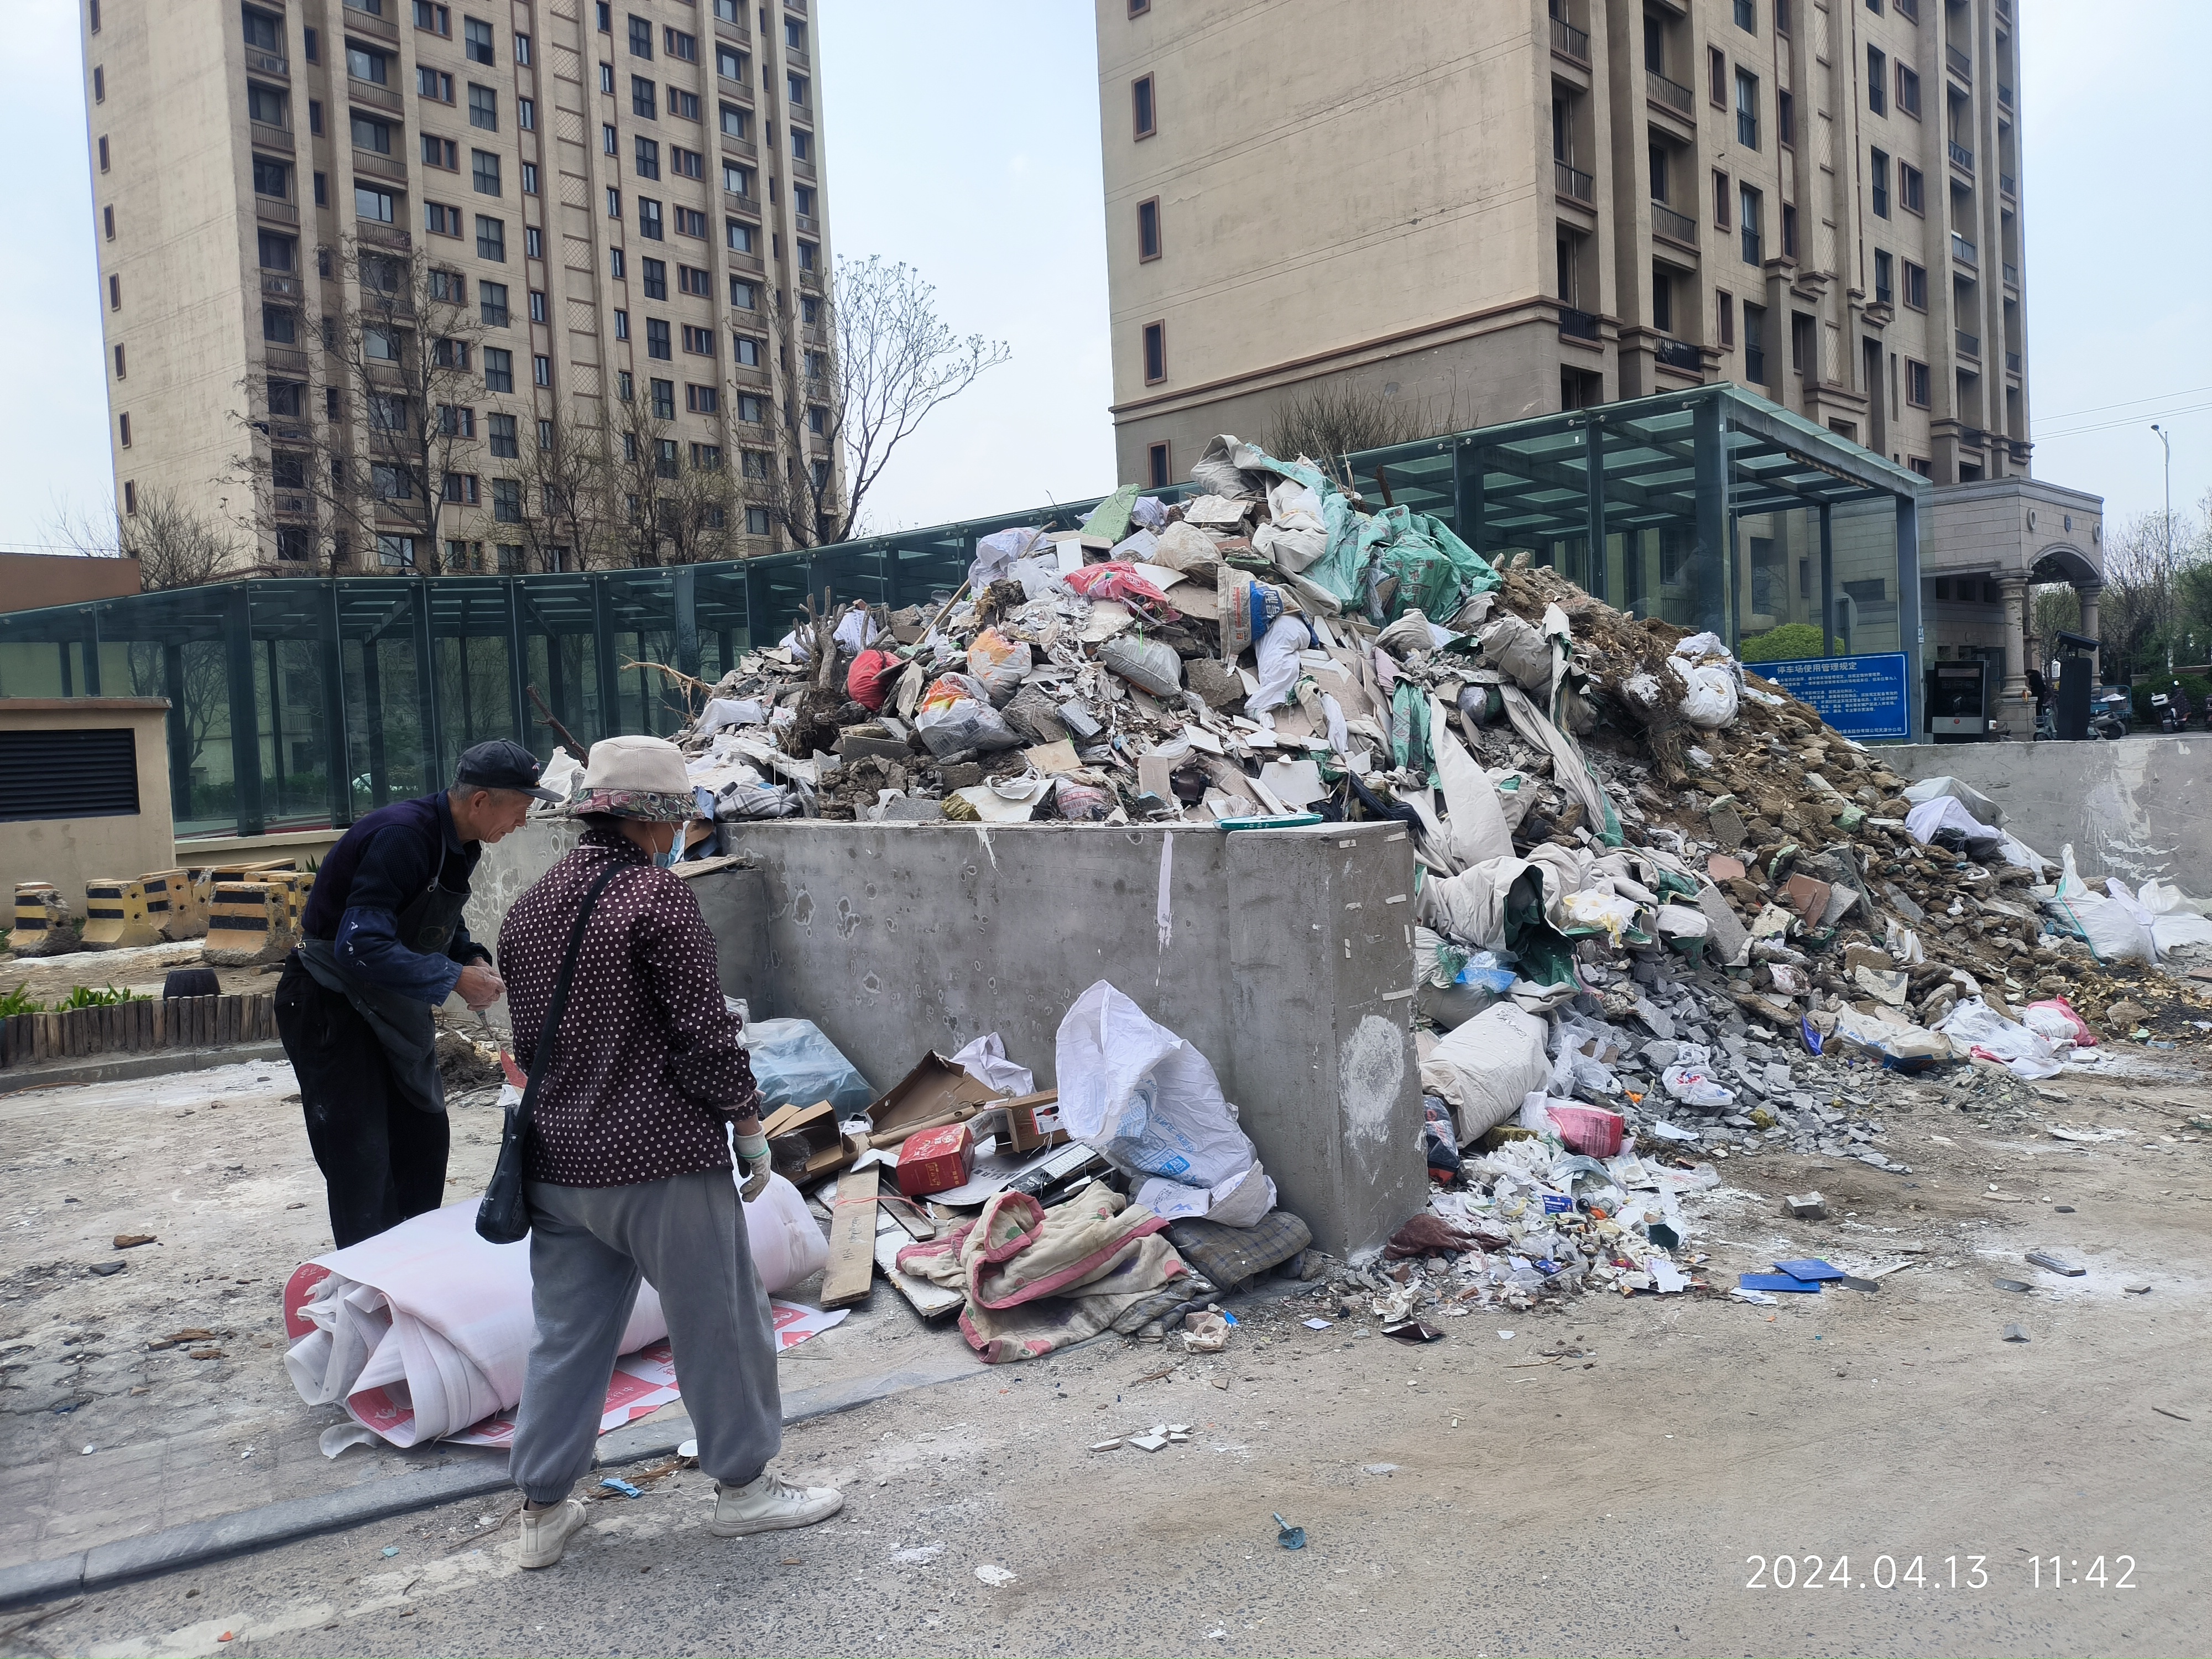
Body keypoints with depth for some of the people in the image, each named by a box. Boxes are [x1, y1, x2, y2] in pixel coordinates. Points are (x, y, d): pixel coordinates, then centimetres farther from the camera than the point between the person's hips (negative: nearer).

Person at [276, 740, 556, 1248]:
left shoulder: (459, 845, 1)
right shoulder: (402, 835, -29)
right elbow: (361, 945, -35)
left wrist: (473, 958, -4)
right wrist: (455, 978, -30)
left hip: (390, 1009, 9)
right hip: (332, 1007, -9)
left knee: (424, 1142, 14)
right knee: (363, 1167, -7)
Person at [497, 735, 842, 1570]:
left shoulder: (530, 906, 10)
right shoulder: (658, 896, -14)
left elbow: (529, 1035, 16)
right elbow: (704, 1031, -16)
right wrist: (748, 1123, -5)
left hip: (557, 1159, 8)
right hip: (660, 1159, -7)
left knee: (565, 1334, 16)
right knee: (719, 1321, 8)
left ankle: (542, 1510, 24)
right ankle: (743, 1485, 21)